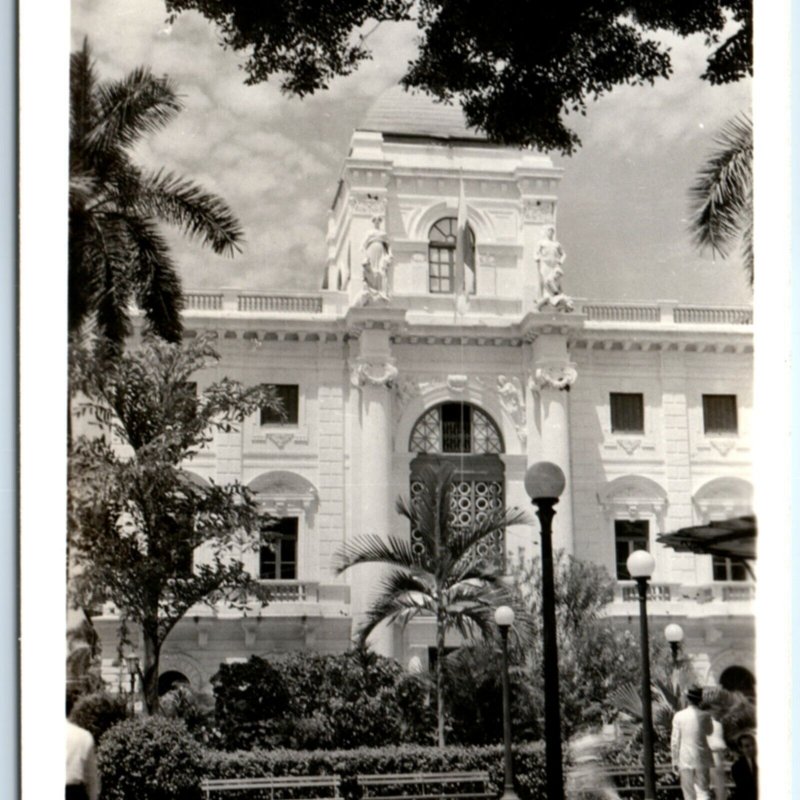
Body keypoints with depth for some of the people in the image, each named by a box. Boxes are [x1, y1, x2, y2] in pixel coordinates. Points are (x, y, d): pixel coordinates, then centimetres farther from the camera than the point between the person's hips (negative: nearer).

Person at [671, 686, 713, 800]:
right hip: (702, 759, 1)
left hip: (685, 760, -1)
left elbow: (675, 741, -5)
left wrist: (675, 760, 5)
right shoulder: (704, 716, -6)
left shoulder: (679, 716, -9)